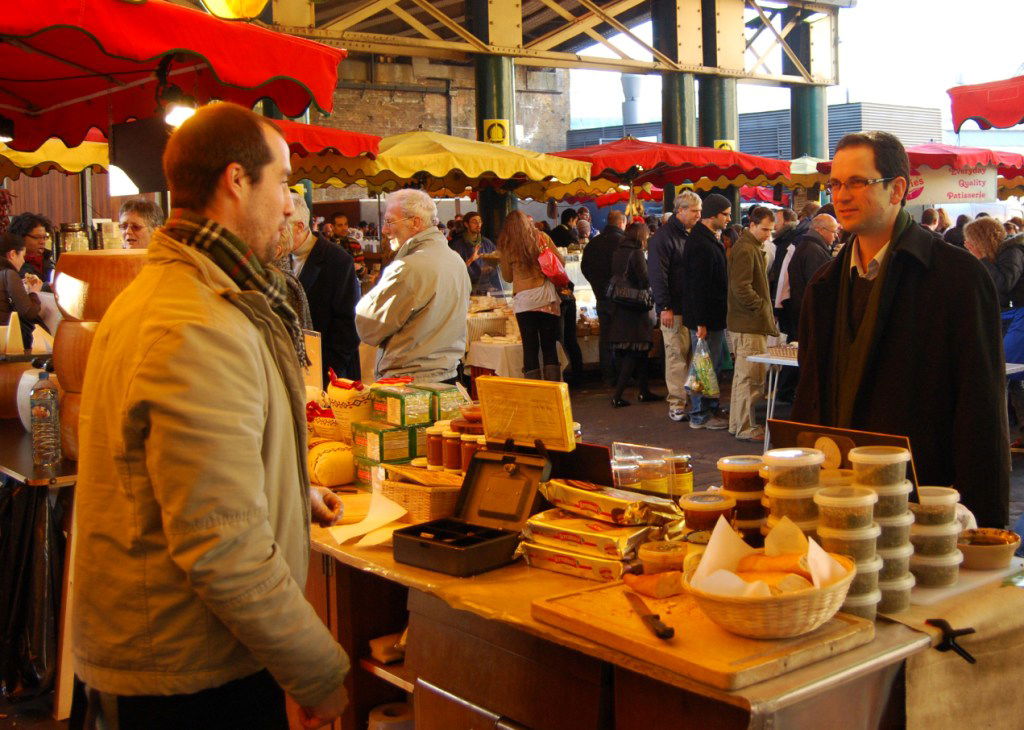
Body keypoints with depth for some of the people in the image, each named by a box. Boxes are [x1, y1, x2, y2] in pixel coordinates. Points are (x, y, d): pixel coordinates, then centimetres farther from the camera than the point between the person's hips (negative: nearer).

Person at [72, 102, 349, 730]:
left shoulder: (157, 291, 9)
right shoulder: (201, 332, -26)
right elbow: (225, 550, -29)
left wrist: (295, 496, 23)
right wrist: (321, 675, -20)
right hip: (192, 680, -10)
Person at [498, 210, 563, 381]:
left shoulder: (506, 247, 1)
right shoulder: (541, 237, 4)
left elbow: (507, 277, 10)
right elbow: (560, 261, 7)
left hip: (523, 300, -1)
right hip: (547, 296, 1)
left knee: (530, 348, 3)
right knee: (550, 347, 6)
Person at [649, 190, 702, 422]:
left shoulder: (688, 235, 16)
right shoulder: (663, 236, -9)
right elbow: (657, 275, -15)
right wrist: (664, 307, -20)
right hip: (674, 309, -8)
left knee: (690, 355, 7)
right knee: (677, 355, -5)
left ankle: (687, 400, 13)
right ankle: (676, 405, 0)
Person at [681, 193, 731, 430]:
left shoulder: (708, 240, 15)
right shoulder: (702, 245, -20)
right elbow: (698, 286, -24)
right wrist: (700, 322, -24)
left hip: (713, 315, 11)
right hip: (706, 317, -11)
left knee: (715, 363, 17)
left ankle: (710, 409, 28)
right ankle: (700, 416, 7)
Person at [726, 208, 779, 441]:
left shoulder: (753, 248, 20)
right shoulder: (745, 250, -14)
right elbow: (741, 287, -23)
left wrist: (765, 310, 16)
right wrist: (761, 306, -14)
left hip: (751, 323, 11)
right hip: (749, 325, -11)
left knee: (743, 375, 15)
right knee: (751, 378, -8)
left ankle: (737, 423, 23)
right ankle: (745, 428, -3)